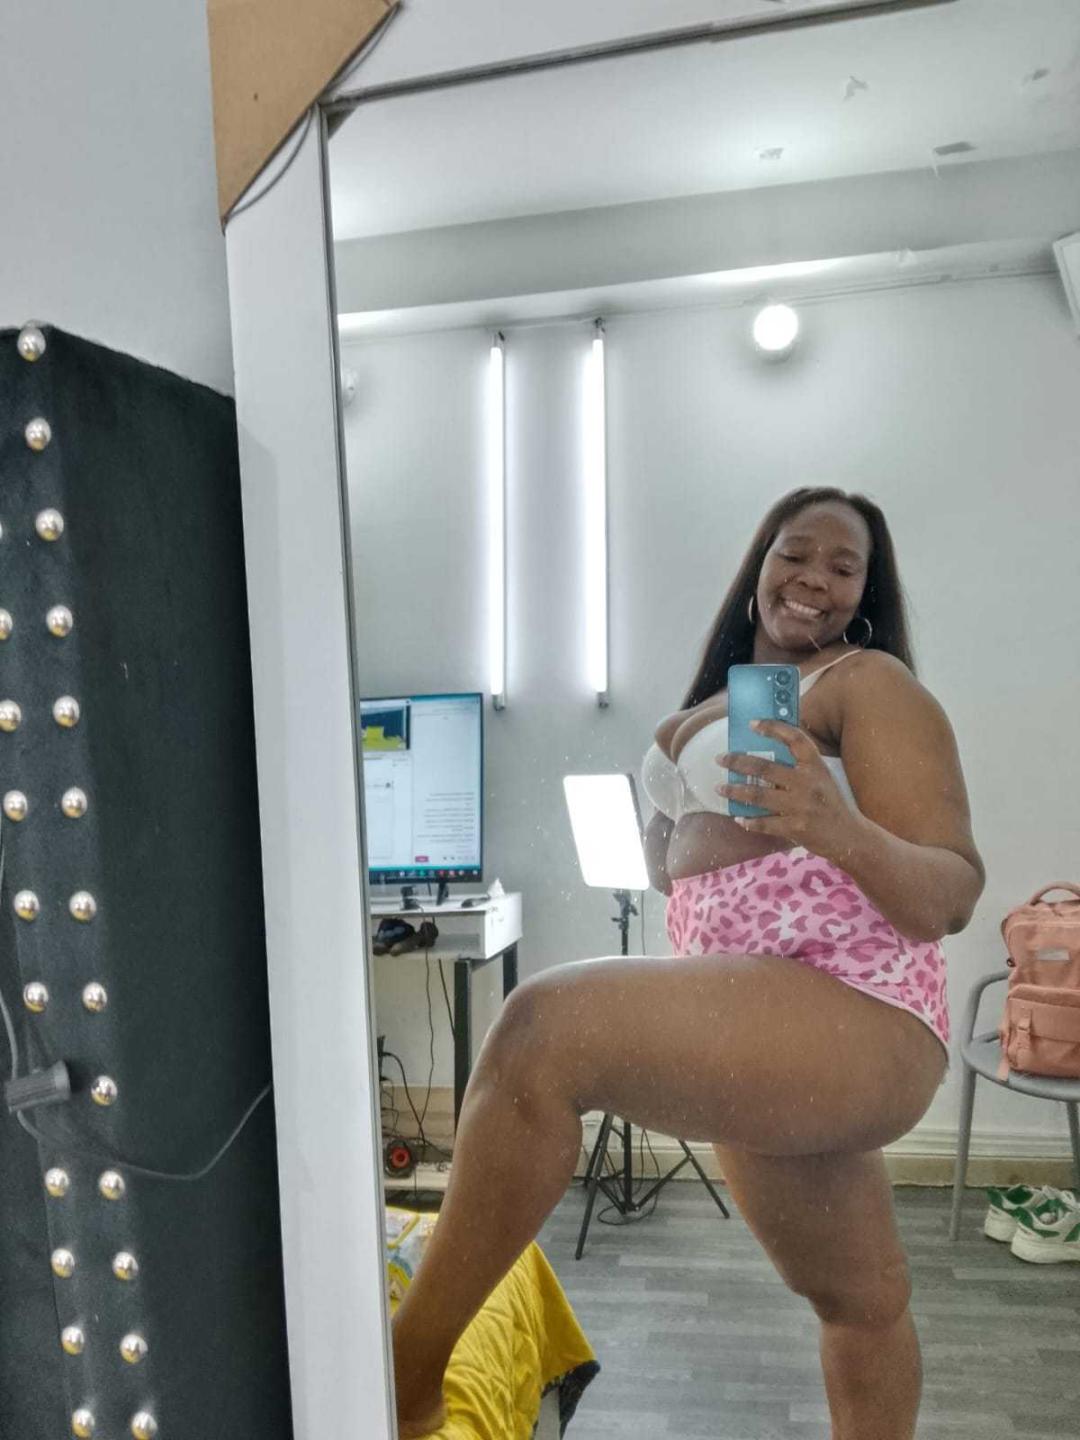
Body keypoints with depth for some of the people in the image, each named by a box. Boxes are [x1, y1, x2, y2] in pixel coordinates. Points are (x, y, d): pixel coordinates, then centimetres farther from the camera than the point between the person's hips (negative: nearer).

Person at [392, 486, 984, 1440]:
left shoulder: (871, 684, -3)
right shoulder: (720, 698, 19)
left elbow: (952, 896, -13)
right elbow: (686, 851, 30)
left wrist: (841, 830, -30)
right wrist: (663, 839, 10)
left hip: (852, 1022, -8)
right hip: (756, 1039, 8)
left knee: (543, 1026, -28)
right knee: (861, 1302, 22)